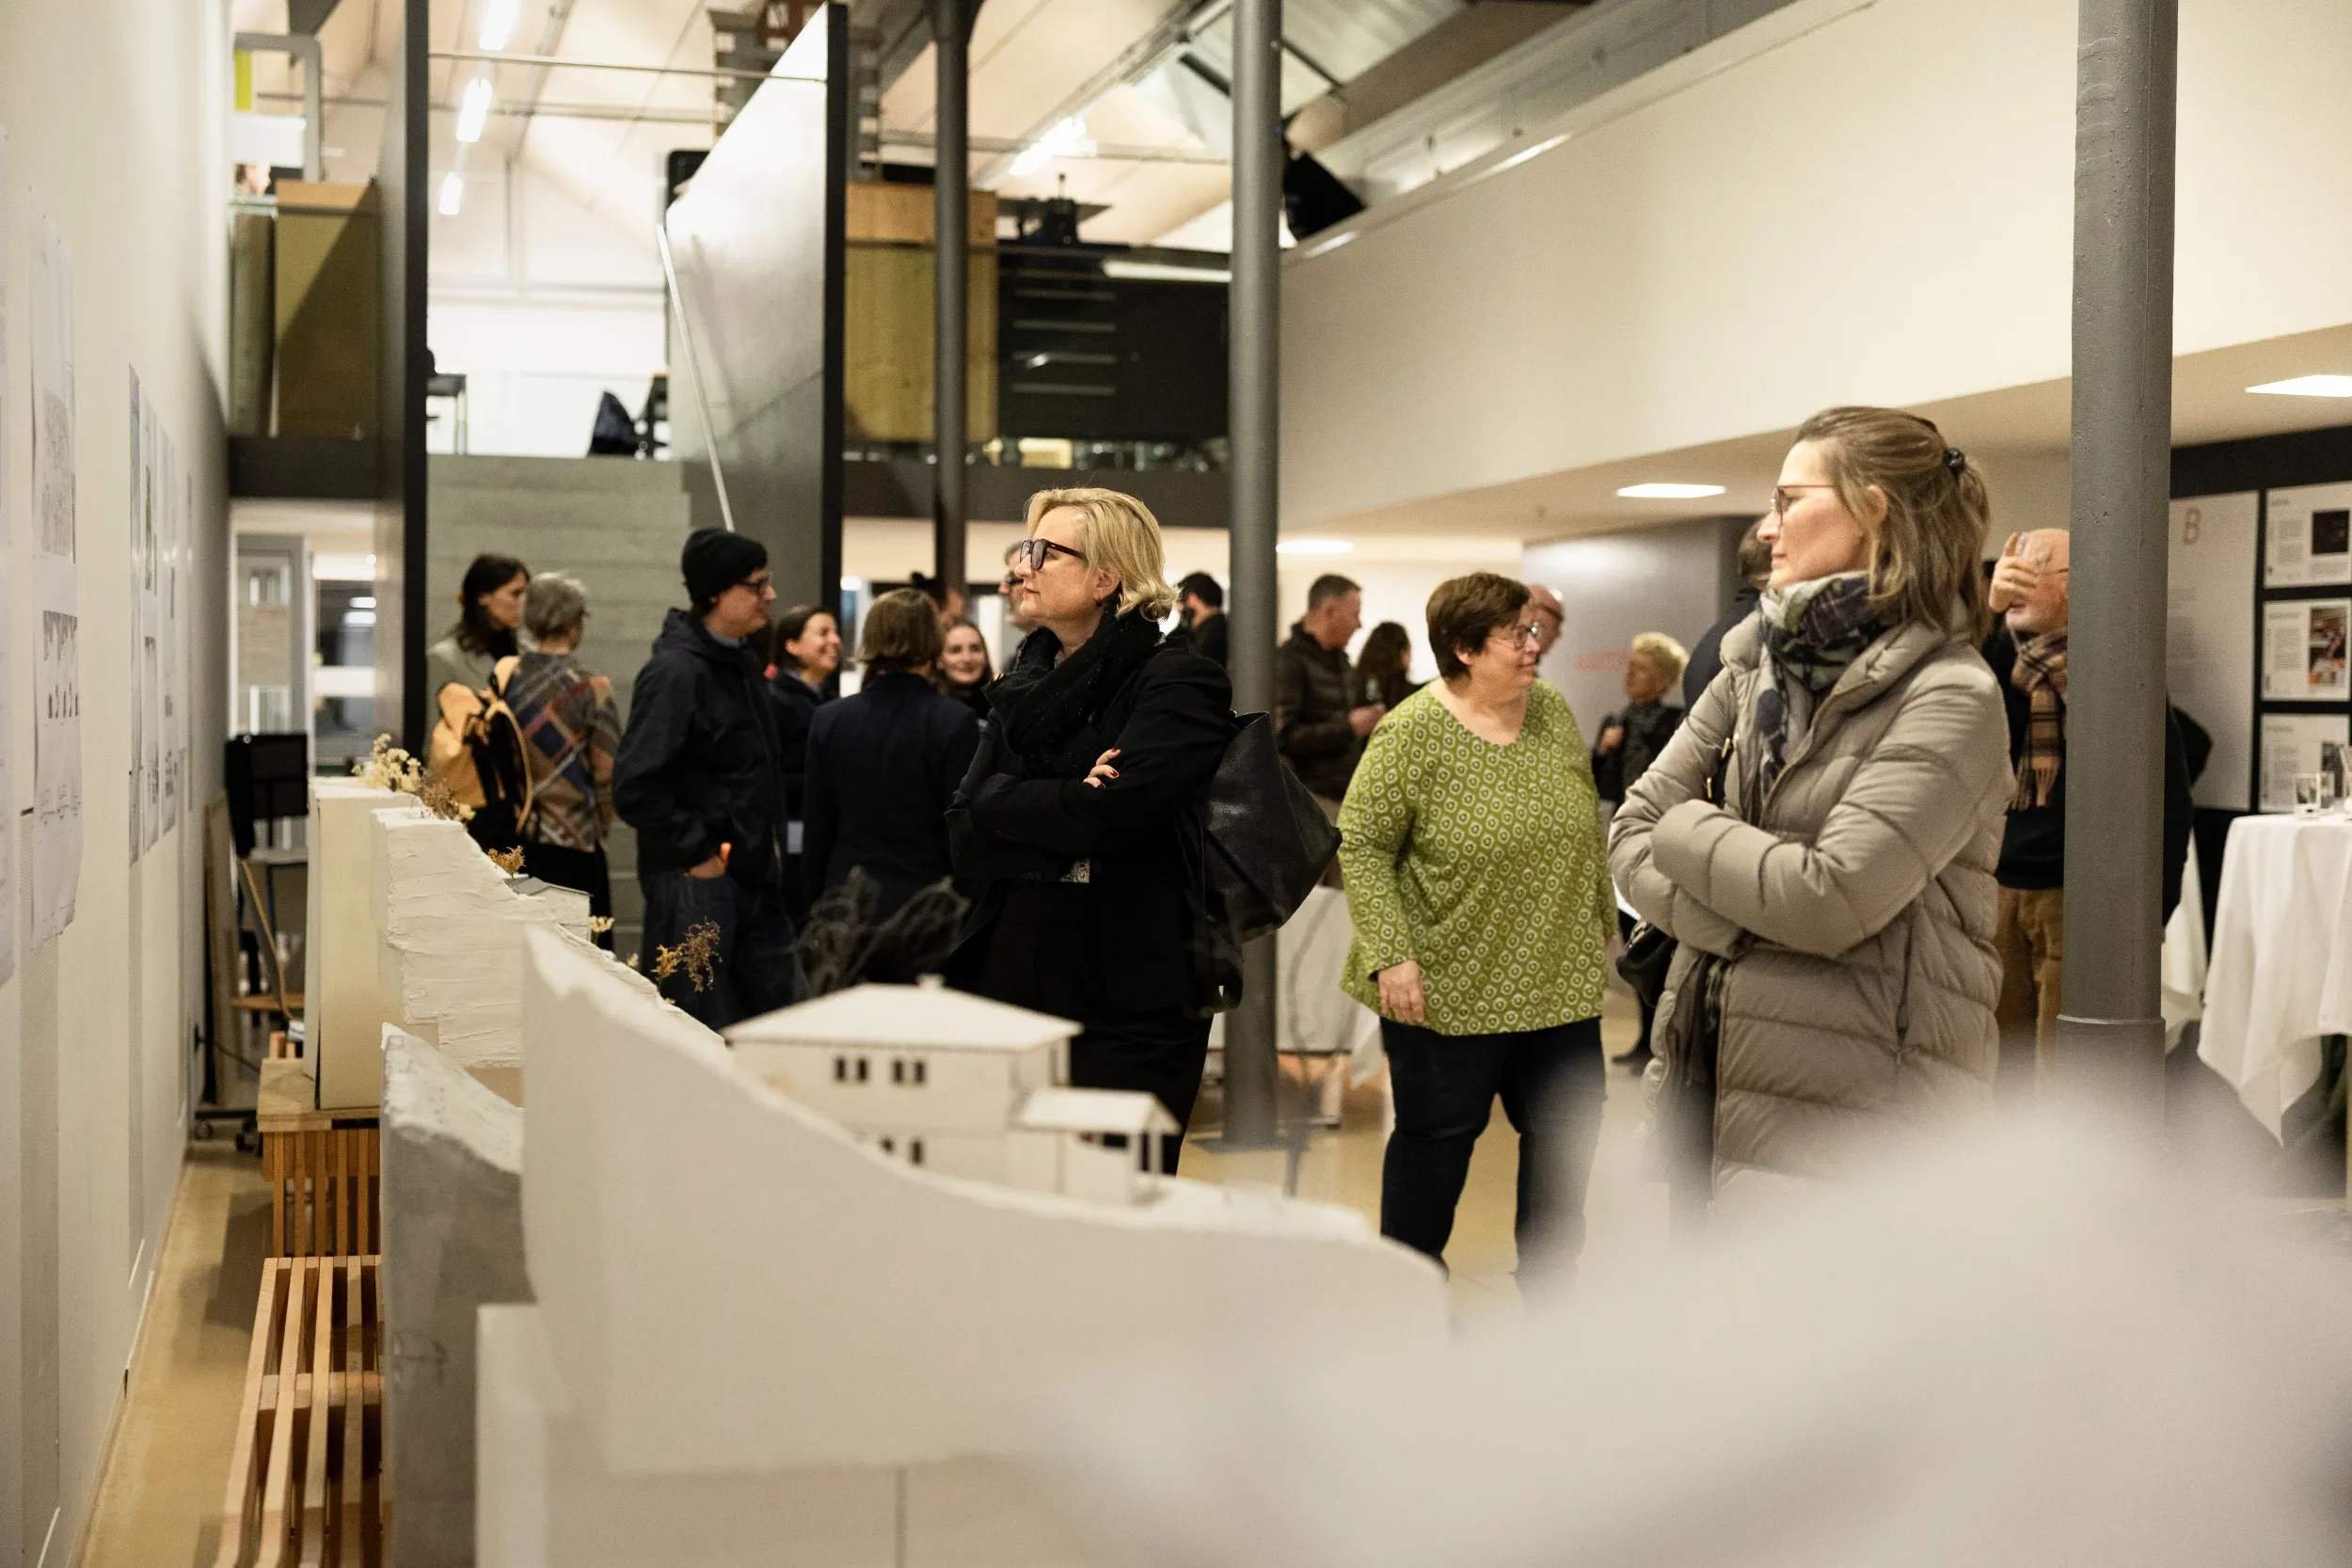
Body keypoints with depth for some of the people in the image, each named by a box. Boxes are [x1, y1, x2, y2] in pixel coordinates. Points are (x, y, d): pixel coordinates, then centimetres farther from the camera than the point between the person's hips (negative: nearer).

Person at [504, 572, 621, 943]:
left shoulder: (504, 676, 0)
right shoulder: (591, 689, -12)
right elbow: (608, 774, -9)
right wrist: (601, 825, 9)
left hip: (512, 838, 5)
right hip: (572, 843, -5)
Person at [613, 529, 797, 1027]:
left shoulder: (743, 666, 14)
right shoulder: (675, 673, -15)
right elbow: (636, 787, -22)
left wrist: (770, 856, 14)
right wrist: (699, 851, -17)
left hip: (754, 878, 9)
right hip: (696, 881, -9)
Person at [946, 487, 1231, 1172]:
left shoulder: (1180, 683, -8)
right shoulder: (1027, 682, 12)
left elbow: (1107, 816, -22)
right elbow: (965, 840, 2)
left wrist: (997, 800, -7)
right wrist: (1064, 827, -14)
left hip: (1130, 1006, -6)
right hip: (1013, 981, 6)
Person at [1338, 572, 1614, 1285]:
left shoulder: (1553, 710, 5)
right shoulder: (1412, 732, -13)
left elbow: (1587, 826, 14)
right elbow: (1361, 845, -13)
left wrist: (1601, 925, 15)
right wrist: (1390, 956, -19)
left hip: (1559, 981, 6)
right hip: (1451, 986, -5)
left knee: (1567, 1132, 10)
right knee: (1436, 1138, 7)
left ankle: (1549, 1282, 28)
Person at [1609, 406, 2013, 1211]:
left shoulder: (1949, 697, -12)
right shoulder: (1756, 665, 10)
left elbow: (1831, 899, -21)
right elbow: (1632, 832, 7)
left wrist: (1691, 830, -5)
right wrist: (1746, 924, -11)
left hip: (1852, 1119, -7)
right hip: (1717, 1079, 7)